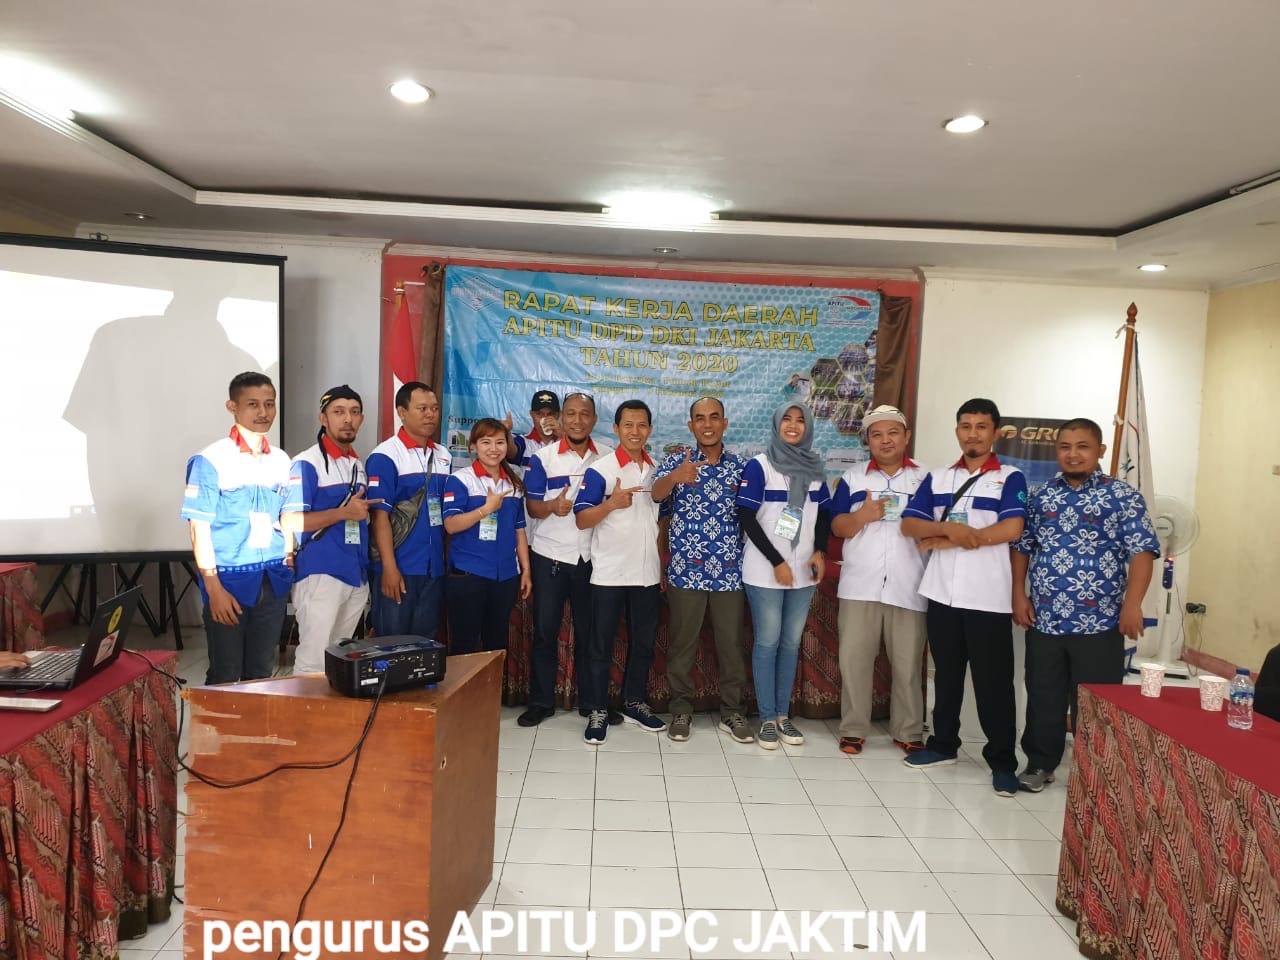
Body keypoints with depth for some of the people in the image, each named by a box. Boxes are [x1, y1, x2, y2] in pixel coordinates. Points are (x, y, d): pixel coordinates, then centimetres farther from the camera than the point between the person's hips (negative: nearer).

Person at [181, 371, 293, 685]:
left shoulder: (282, 461, 7)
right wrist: (214, 589, -13)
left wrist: (291, 567, 7)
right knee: (225, 677, 6)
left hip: (274, 582, 5)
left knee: (261, 672, 14)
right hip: (230, 580, -4)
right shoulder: (211, 460, -8)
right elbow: (199, 527, -9)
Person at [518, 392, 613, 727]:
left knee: (589, 630, 10)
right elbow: (532, 506, -5)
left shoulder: (609, 457, 4)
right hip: (549, 555, -1)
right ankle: (541, 701, 18)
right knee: (545, 630, 5)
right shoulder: (542, 457, -2)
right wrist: (552, 506, -25)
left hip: (592, 556, 2)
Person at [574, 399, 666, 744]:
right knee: (602, 645, 4)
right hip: (609, 573, -5)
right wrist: (611, 503, -30)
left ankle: (635, 703, 30)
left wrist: (663, 565, 14)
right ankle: (597, 710, 16)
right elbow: (581, 520, -12)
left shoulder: (658, 470, 9)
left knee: (644, 642, 14)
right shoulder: (600, 469, -7)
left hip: (648, 573, 5)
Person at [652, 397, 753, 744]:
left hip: (729, 570, 2)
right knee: (682, 644, 7)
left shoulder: (739, 466, 8)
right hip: (685, 569, -2)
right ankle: (681, 711, 22)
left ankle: (732, 712, 24)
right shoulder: (676, 462, 0)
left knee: (731, 643, 9)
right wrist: (676, 476, -41)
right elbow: (656, 493, -20)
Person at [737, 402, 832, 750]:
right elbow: (746, 518, -10)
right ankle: (767, 719, 11)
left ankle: (783, 714, 20)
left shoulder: (814, 468, 9)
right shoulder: (759, 466, -5)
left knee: (791, 642, 9)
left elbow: (824, 515, 16)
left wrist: (820, 552, -2)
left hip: (803, 571, 4)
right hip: (765, 570, -4)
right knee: (767, 642, 1)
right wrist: (776, 562, -13)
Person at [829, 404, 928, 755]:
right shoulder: (853, 477, 8)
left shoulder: (925, 478, 6)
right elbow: (838, 527, 2)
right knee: (853, 659, 3)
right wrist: (863, 515, -15)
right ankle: (853, 728, 16)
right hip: (859, 586, 1)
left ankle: (908, 732, 21)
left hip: (908, 588, 0)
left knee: (908, 664, 7)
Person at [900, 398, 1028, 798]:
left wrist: (947, 540, -10)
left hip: (989, 598, -4)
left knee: (993, 683, 3)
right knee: (946, 675, 15)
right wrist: (948, 527, -16)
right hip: (942, 594, 4)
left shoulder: (1010, 478, 0)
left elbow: (1011, 529, -14)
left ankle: (1002, 761, 15)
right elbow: (909, 524, 3)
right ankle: (943, 744, 28)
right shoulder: (937, 478, 12)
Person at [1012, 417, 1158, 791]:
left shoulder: (1122, 496, -3)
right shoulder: (1041, 496, 9)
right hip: (1044, 619, 3)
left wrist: (1132, 604, -16)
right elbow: (1021, 546, 13)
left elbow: (1142, 551, -8)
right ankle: (1040, 763, 27)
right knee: (1043, 697, 12)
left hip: (1099, 621, -3)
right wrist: (1019, 594, 4)